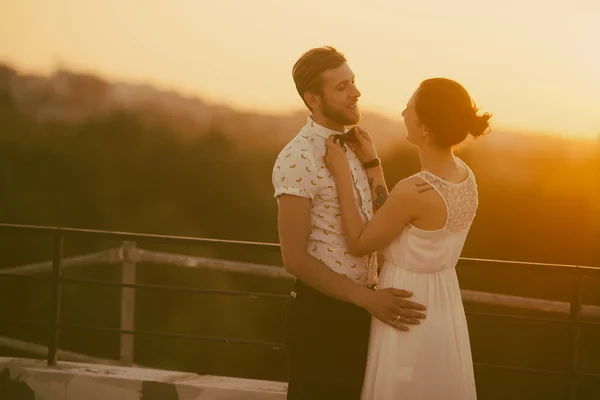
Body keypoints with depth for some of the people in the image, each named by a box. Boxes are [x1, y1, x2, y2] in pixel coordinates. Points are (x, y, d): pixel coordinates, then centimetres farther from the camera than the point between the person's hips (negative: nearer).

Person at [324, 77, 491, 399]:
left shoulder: (414, 191, -28)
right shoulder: (464, 174, -3)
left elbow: (358, 244, -14)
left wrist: (343, 175, -11)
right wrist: (372, 164, 6)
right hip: (443, 305, 8)